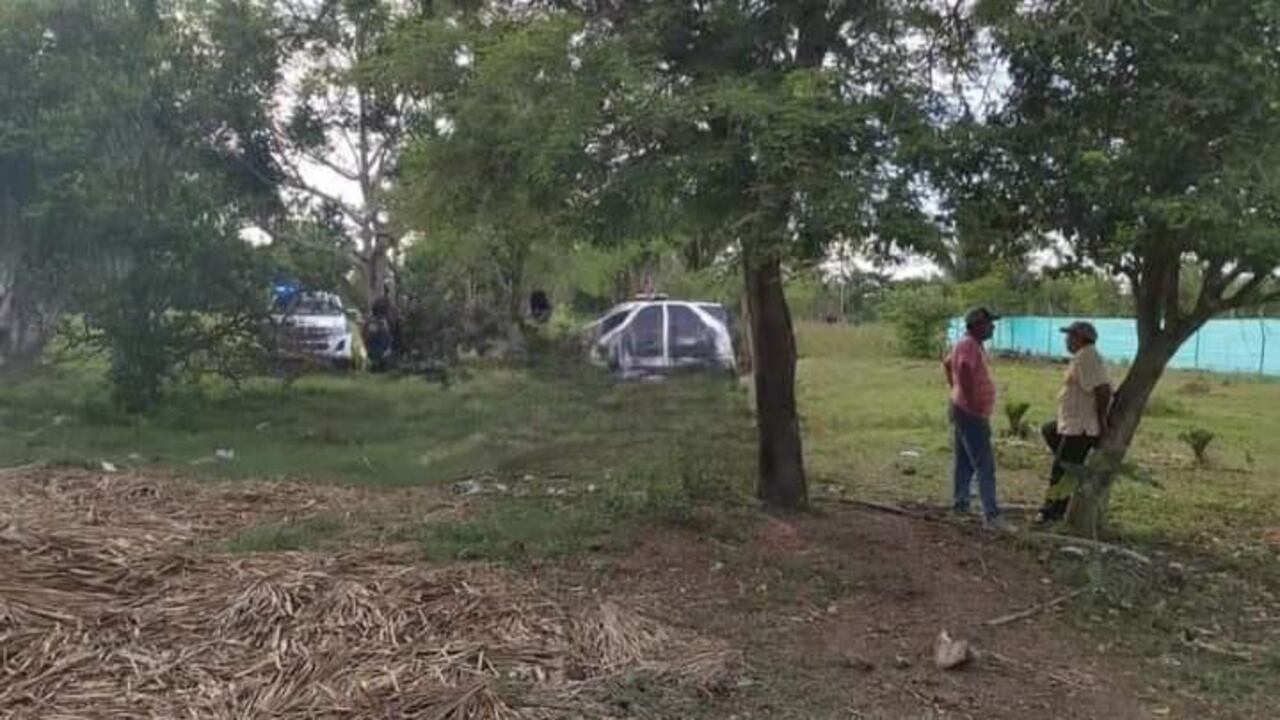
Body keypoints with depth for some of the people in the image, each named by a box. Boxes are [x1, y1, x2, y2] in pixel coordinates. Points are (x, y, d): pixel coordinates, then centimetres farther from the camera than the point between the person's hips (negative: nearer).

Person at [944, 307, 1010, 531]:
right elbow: (964, 370, -35)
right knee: (985, 466, -11)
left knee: (965, 462, 19)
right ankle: (991, 516, -12)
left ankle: (960, 502, 29)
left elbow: (947, 363, 30)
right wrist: (971, 402, -30)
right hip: (971, 414, -11)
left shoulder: (967, 344, 14)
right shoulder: (970, 345, -18)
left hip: (963, 411, 11)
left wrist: (956, 391, 24)